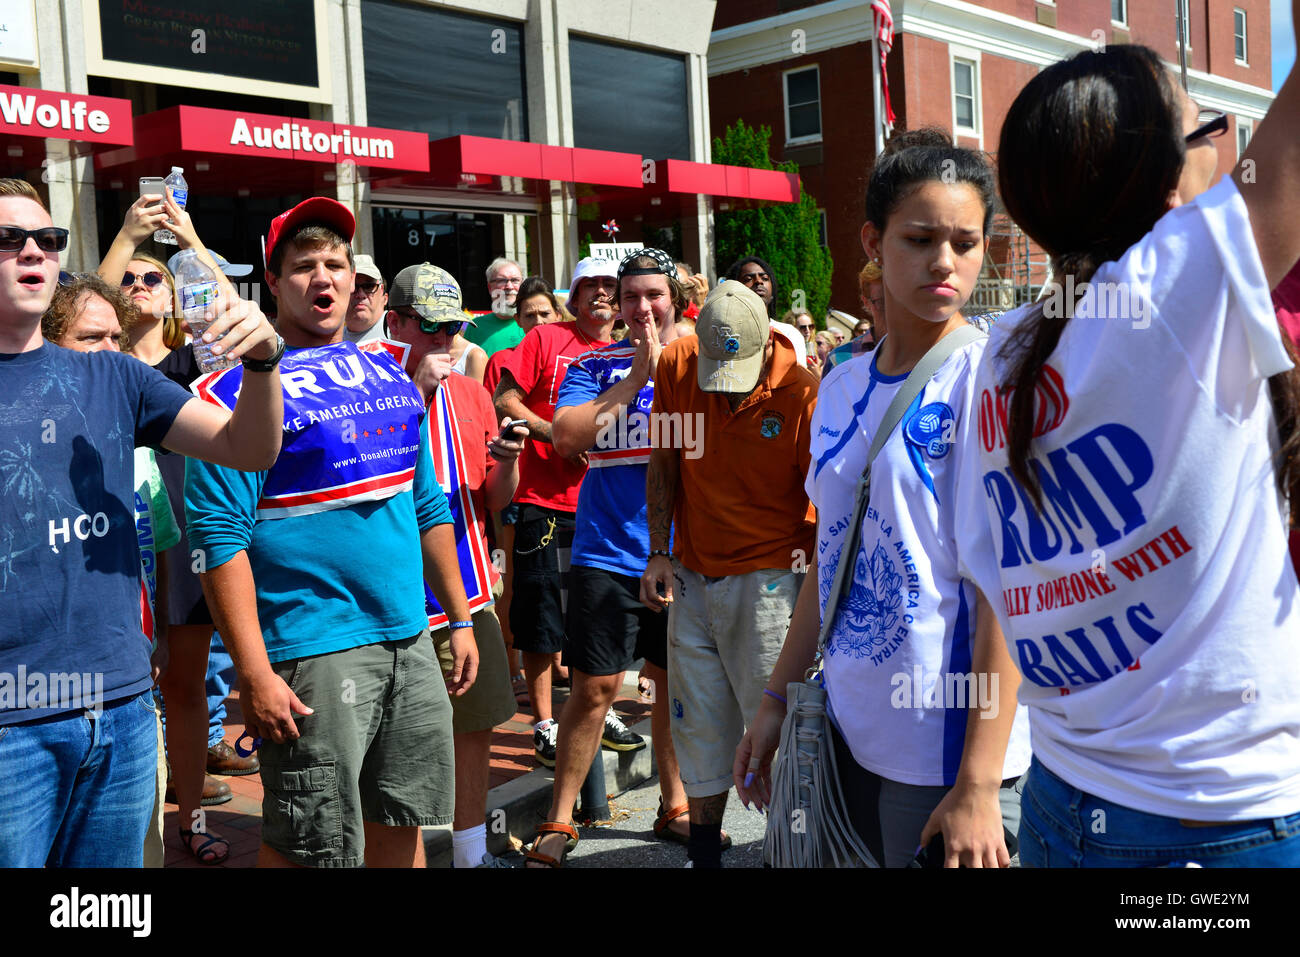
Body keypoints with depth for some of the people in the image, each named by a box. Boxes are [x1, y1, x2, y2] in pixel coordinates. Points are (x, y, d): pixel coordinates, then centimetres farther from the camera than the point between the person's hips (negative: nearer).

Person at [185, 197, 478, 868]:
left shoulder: (391, 376, 12)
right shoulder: (246, 389, -8)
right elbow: (221, 538, -15)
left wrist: (460, 618, 16)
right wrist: (254, 673, -19)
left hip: (411, 643, 6)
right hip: (314, 654, -6)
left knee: (402, 823, 16)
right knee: (308, 848, 2)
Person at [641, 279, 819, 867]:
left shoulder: (803, 393, -17)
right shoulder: (676, 365, -4)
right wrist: (658, 554, 2)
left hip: (768, 580, -4)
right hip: (691, 577, 5)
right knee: (698, 729, 13)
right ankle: (704, 852, 28)